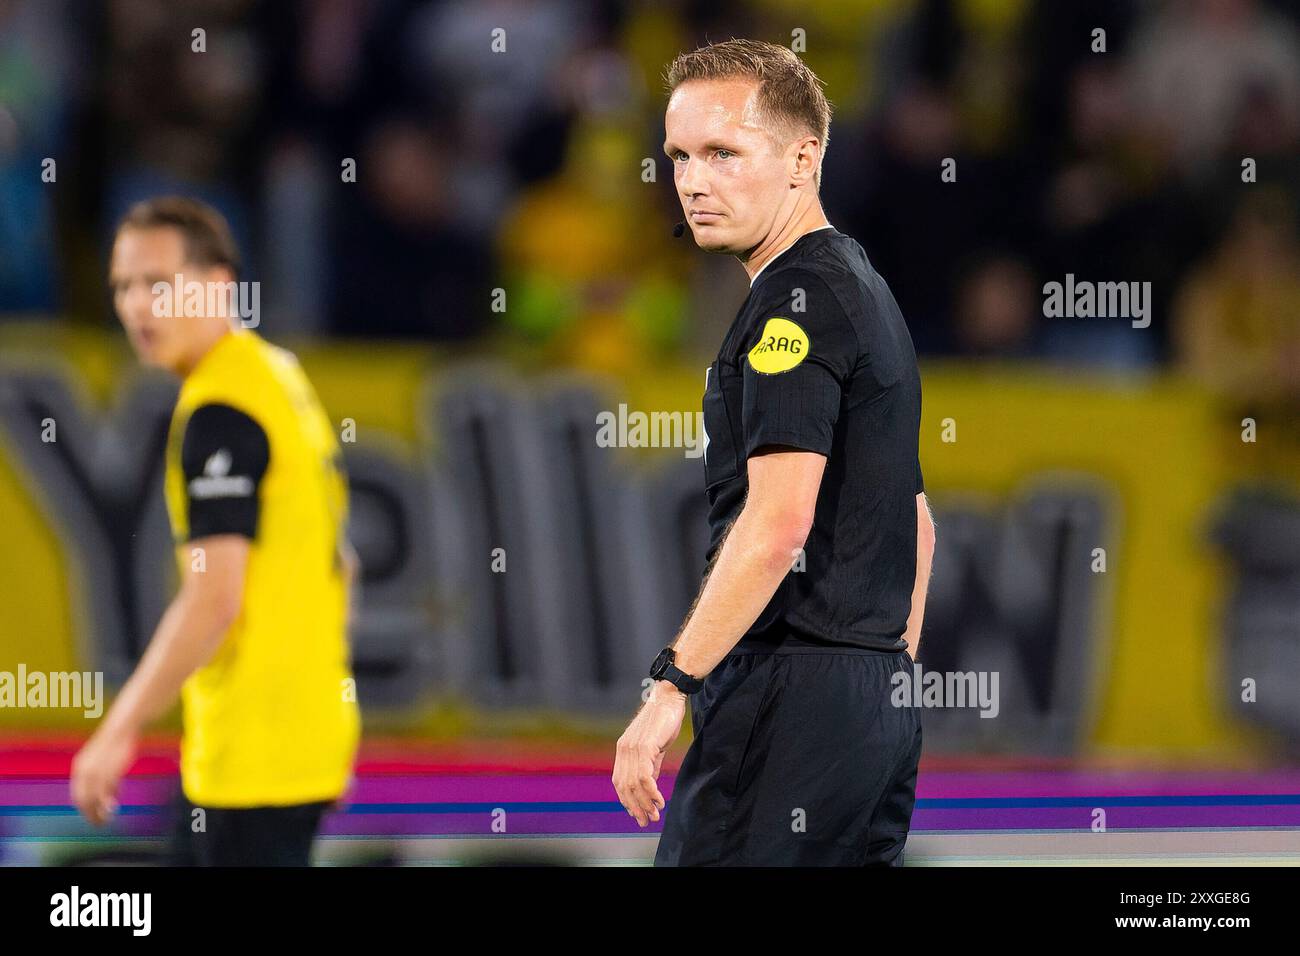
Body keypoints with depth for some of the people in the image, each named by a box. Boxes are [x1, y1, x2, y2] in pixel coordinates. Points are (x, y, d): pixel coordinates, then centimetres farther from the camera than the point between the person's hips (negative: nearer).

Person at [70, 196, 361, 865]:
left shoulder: (217, 415, -17)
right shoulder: (282, 375, 13)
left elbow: (213, 601, -24)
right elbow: (337, 563, 20)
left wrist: (118, 731, -21)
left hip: (253, 753, -10)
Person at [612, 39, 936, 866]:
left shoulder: (796, 299, -12)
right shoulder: (866, 291, 20)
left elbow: (776, 523, -21)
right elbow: (915, 522, 26)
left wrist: (672, 687, -21)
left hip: (793, 696, -10)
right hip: (877, 705, 10)